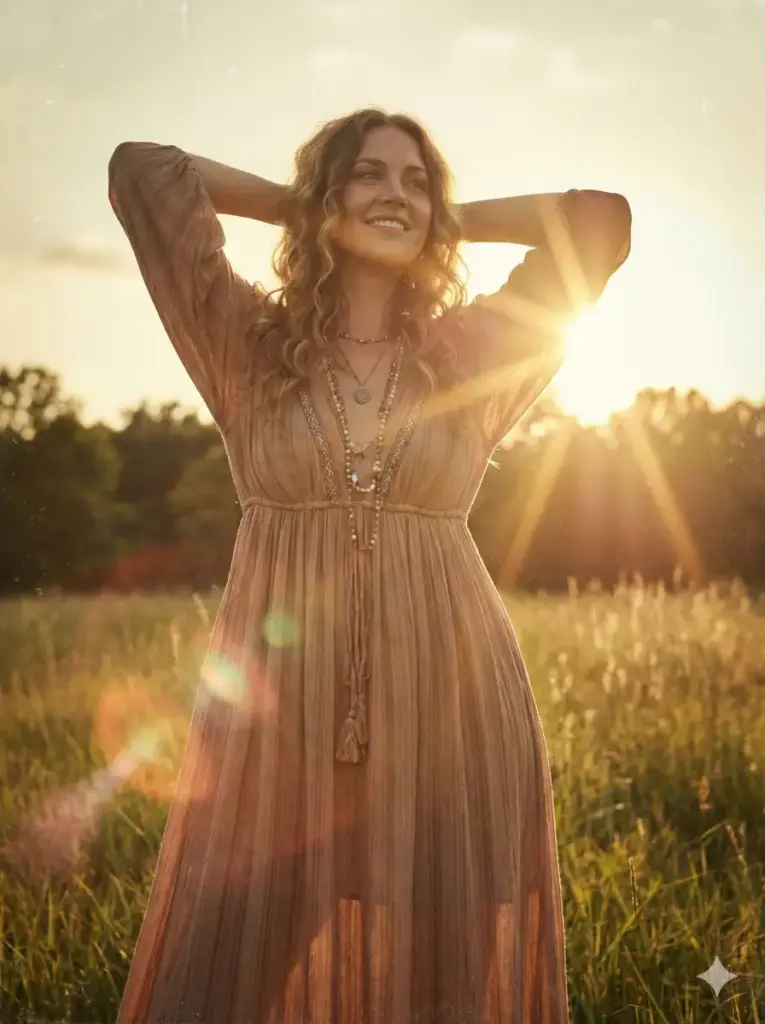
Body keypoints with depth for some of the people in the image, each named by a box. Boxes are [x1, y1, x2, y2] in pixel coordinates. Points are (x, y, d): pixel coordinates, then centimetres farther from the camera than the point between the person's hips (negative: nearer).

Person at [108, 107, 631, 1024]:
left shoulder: (469, 353, 8)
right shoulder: (249, 343, 5)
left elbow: (603, 218, 8)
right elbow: (141, 170, 2)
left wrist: (448, 221, 13)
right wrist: (301, 208, 12)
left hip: (448, 705, 1)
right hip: (282, 707, -1)